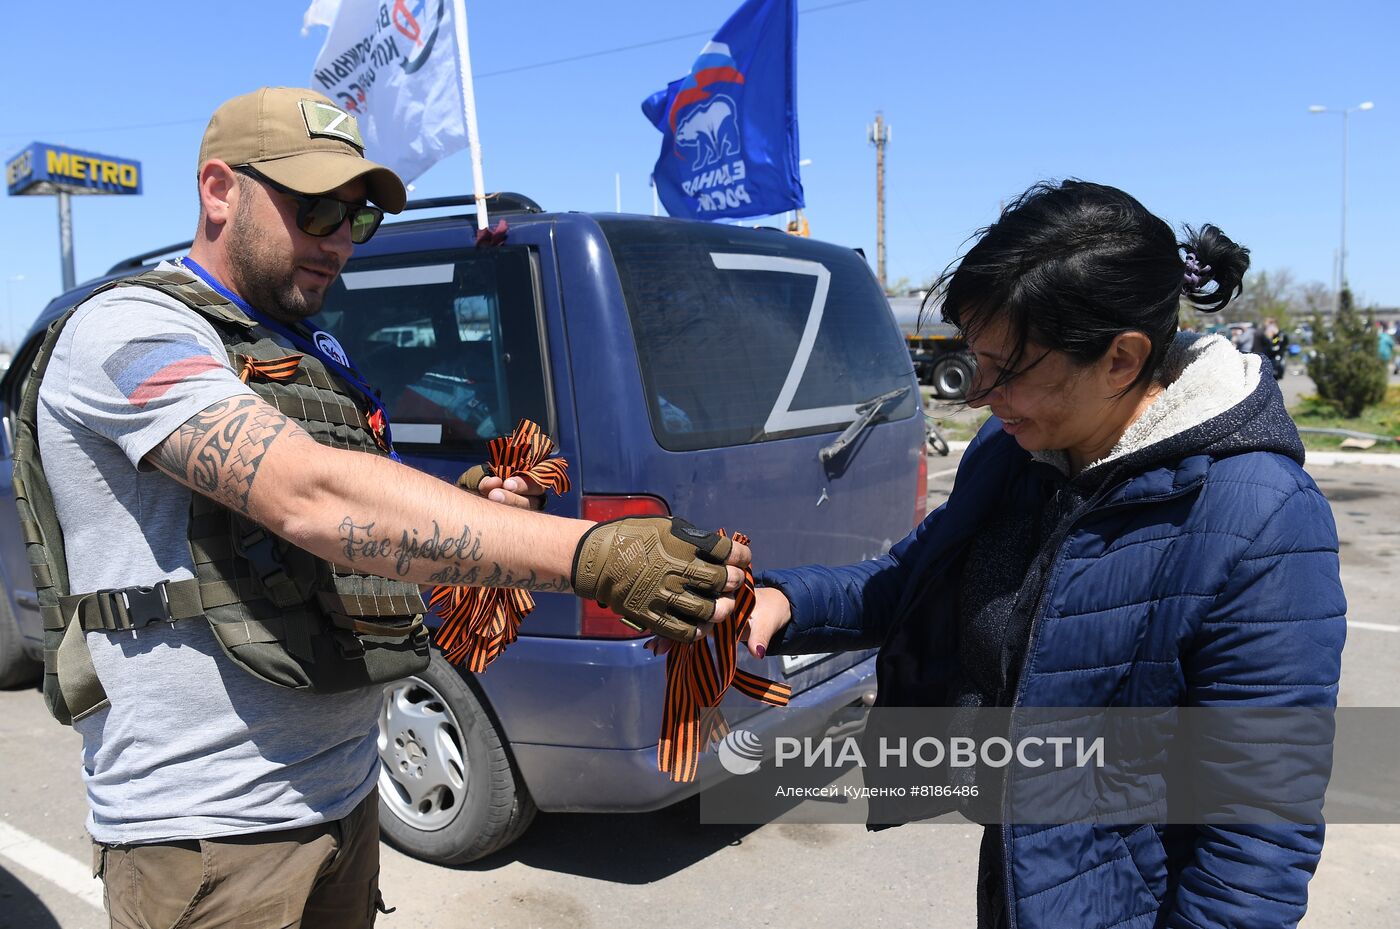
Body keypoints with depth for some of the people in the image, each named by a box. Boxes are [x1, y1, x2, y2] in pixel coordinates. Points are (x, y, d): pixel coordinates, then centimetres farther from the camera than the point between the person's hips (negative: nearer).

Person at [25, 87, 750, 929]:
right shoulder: (130, 330, -13)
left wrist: (460, 513, -4)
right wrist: (591, 555, -38)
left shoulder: (312, 360, 13)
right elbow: (311, 497, -30)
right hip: (210, 833, -7)